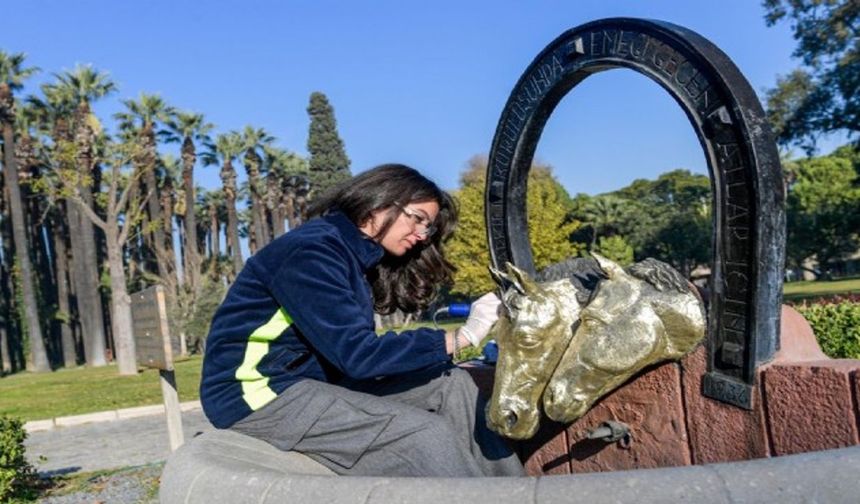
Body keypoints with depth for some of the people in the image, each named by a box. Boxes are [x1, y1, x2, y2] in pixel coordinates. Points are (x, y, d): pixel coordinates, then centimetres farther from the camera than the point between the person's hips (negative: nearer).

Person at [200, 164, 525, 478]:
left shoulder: (355, 256, 10)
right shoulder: (312, 250, -19)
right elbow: (357, 354, -24)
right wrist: (462, 337, -21)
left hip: (316, 379, 9)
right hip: (259, 394, -8)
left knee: (452, 383, -4)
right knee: (427, 432, -22)